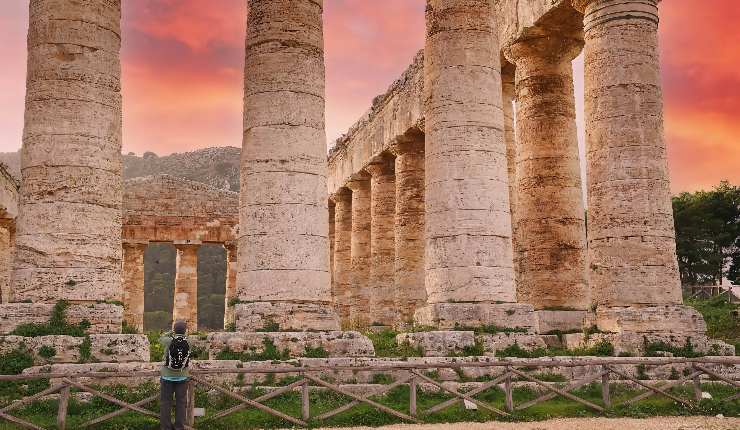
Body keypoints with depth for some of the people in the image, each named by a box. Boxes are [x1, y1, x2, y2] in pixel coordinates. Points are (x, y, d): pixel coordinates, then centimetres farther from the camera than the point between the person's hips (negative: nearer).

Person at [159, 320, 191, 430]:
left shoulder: (168, 341, -13)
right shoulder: (188, 342, -8)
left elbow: (161, 339, 9)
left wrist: (171, 332, 18)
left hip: (167, 376, -1)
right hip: (182, 377, 1)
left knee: (165, 403, 7)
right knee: (181, 403, 9)